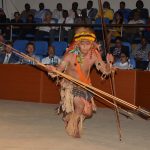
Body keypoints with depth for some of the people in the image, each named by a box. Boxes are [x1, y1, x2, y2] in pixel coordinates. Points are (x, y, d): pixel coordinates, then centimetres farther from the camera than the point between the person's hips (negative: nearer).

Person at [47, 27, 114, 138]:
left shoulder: (94, 56, -11)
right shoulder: (70, 55, -19)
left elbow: (106, 71, -10)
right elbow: (59, 69, -17)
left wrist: (109, 63, -30)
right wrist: (53, 72, -40)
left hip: (85, 86, 4)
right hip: (70, 85, -4)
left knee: (88, 113, 4)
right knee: (80, 104, -24)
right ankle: (73, 129, 3)